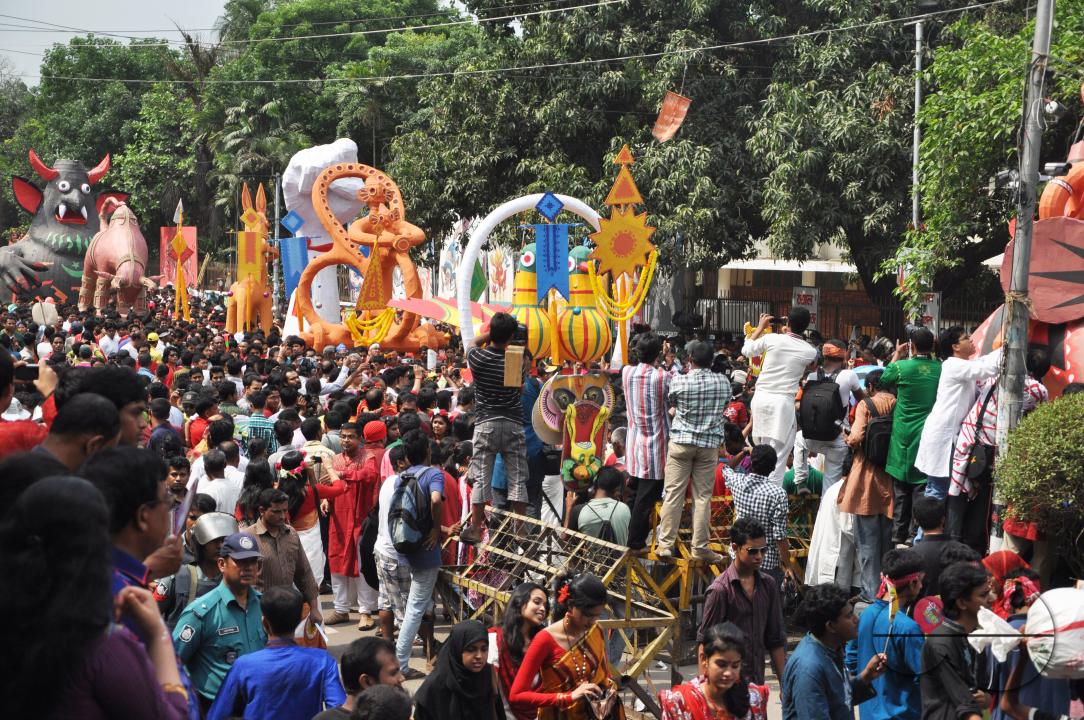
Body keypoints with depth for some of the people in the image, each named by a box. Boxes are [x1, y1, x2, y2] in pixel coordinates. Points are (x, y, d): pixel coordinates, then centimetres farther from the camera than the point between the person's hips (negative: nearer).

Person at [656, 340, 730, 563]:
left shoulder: (679, 382, -8)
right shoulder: (723, 382, -2)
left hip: (681, 441, -1)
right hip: (709, 444, 1)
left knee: (673, 493, 2)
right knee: (702, 496, 5)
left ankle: (665, 543, 3)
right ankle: (700, 547, 6)